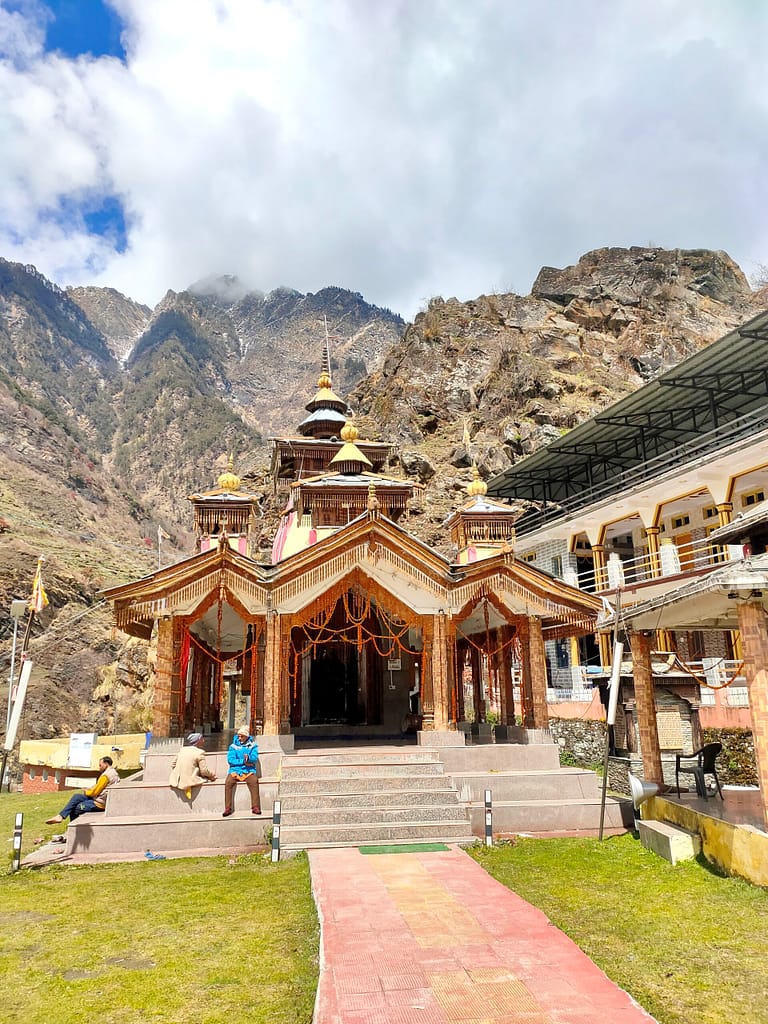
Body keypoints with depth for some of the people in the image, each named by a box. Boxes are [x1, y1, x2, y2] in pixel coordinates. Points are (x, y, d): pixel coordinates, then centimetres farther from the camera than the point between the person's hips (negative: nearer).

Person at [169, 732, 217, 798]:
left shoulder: (182, 749, 10)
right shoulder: (200, 753, -10)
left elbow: (173, 764, 14)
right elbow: (204, 771, -11)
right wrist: (213, 774, 8)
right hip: (189, 781, -7)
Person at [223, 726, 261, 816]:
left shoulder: (252, 745, 9)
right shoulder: (233, 746, 8)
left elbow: (255, 758, -4)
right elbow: (230, 760, -3)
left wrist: (248, 758, -27)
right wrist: (243, 761, -12)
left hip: (248, 771, -1)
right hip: (235, 770, 1)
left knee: (254, 781, -31)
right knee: (228, 782, -29)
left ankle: (255, 807, -25)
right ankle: (228, 808, -20)